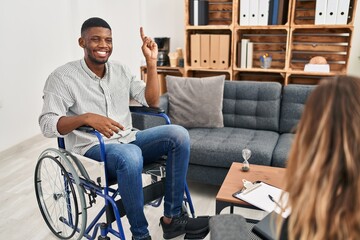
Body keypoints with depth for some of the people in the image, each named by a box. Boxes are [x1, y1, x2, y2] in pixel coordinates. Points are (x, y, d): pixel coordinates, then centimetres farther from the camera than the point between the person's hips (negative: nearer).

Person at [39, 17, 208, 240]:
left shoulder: (121, 70, 10)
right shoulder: (62, 77, -7)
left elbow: (152, 101, 6)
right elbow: (47, 124, -15)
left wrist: (151, 62, -3)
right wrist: (86, 117, -32)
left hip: (127, 140, 6)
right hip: (92, 148, -5)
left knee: (178, 134, -16)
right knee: (130, 155, -39)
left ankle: (172, 218, -10)